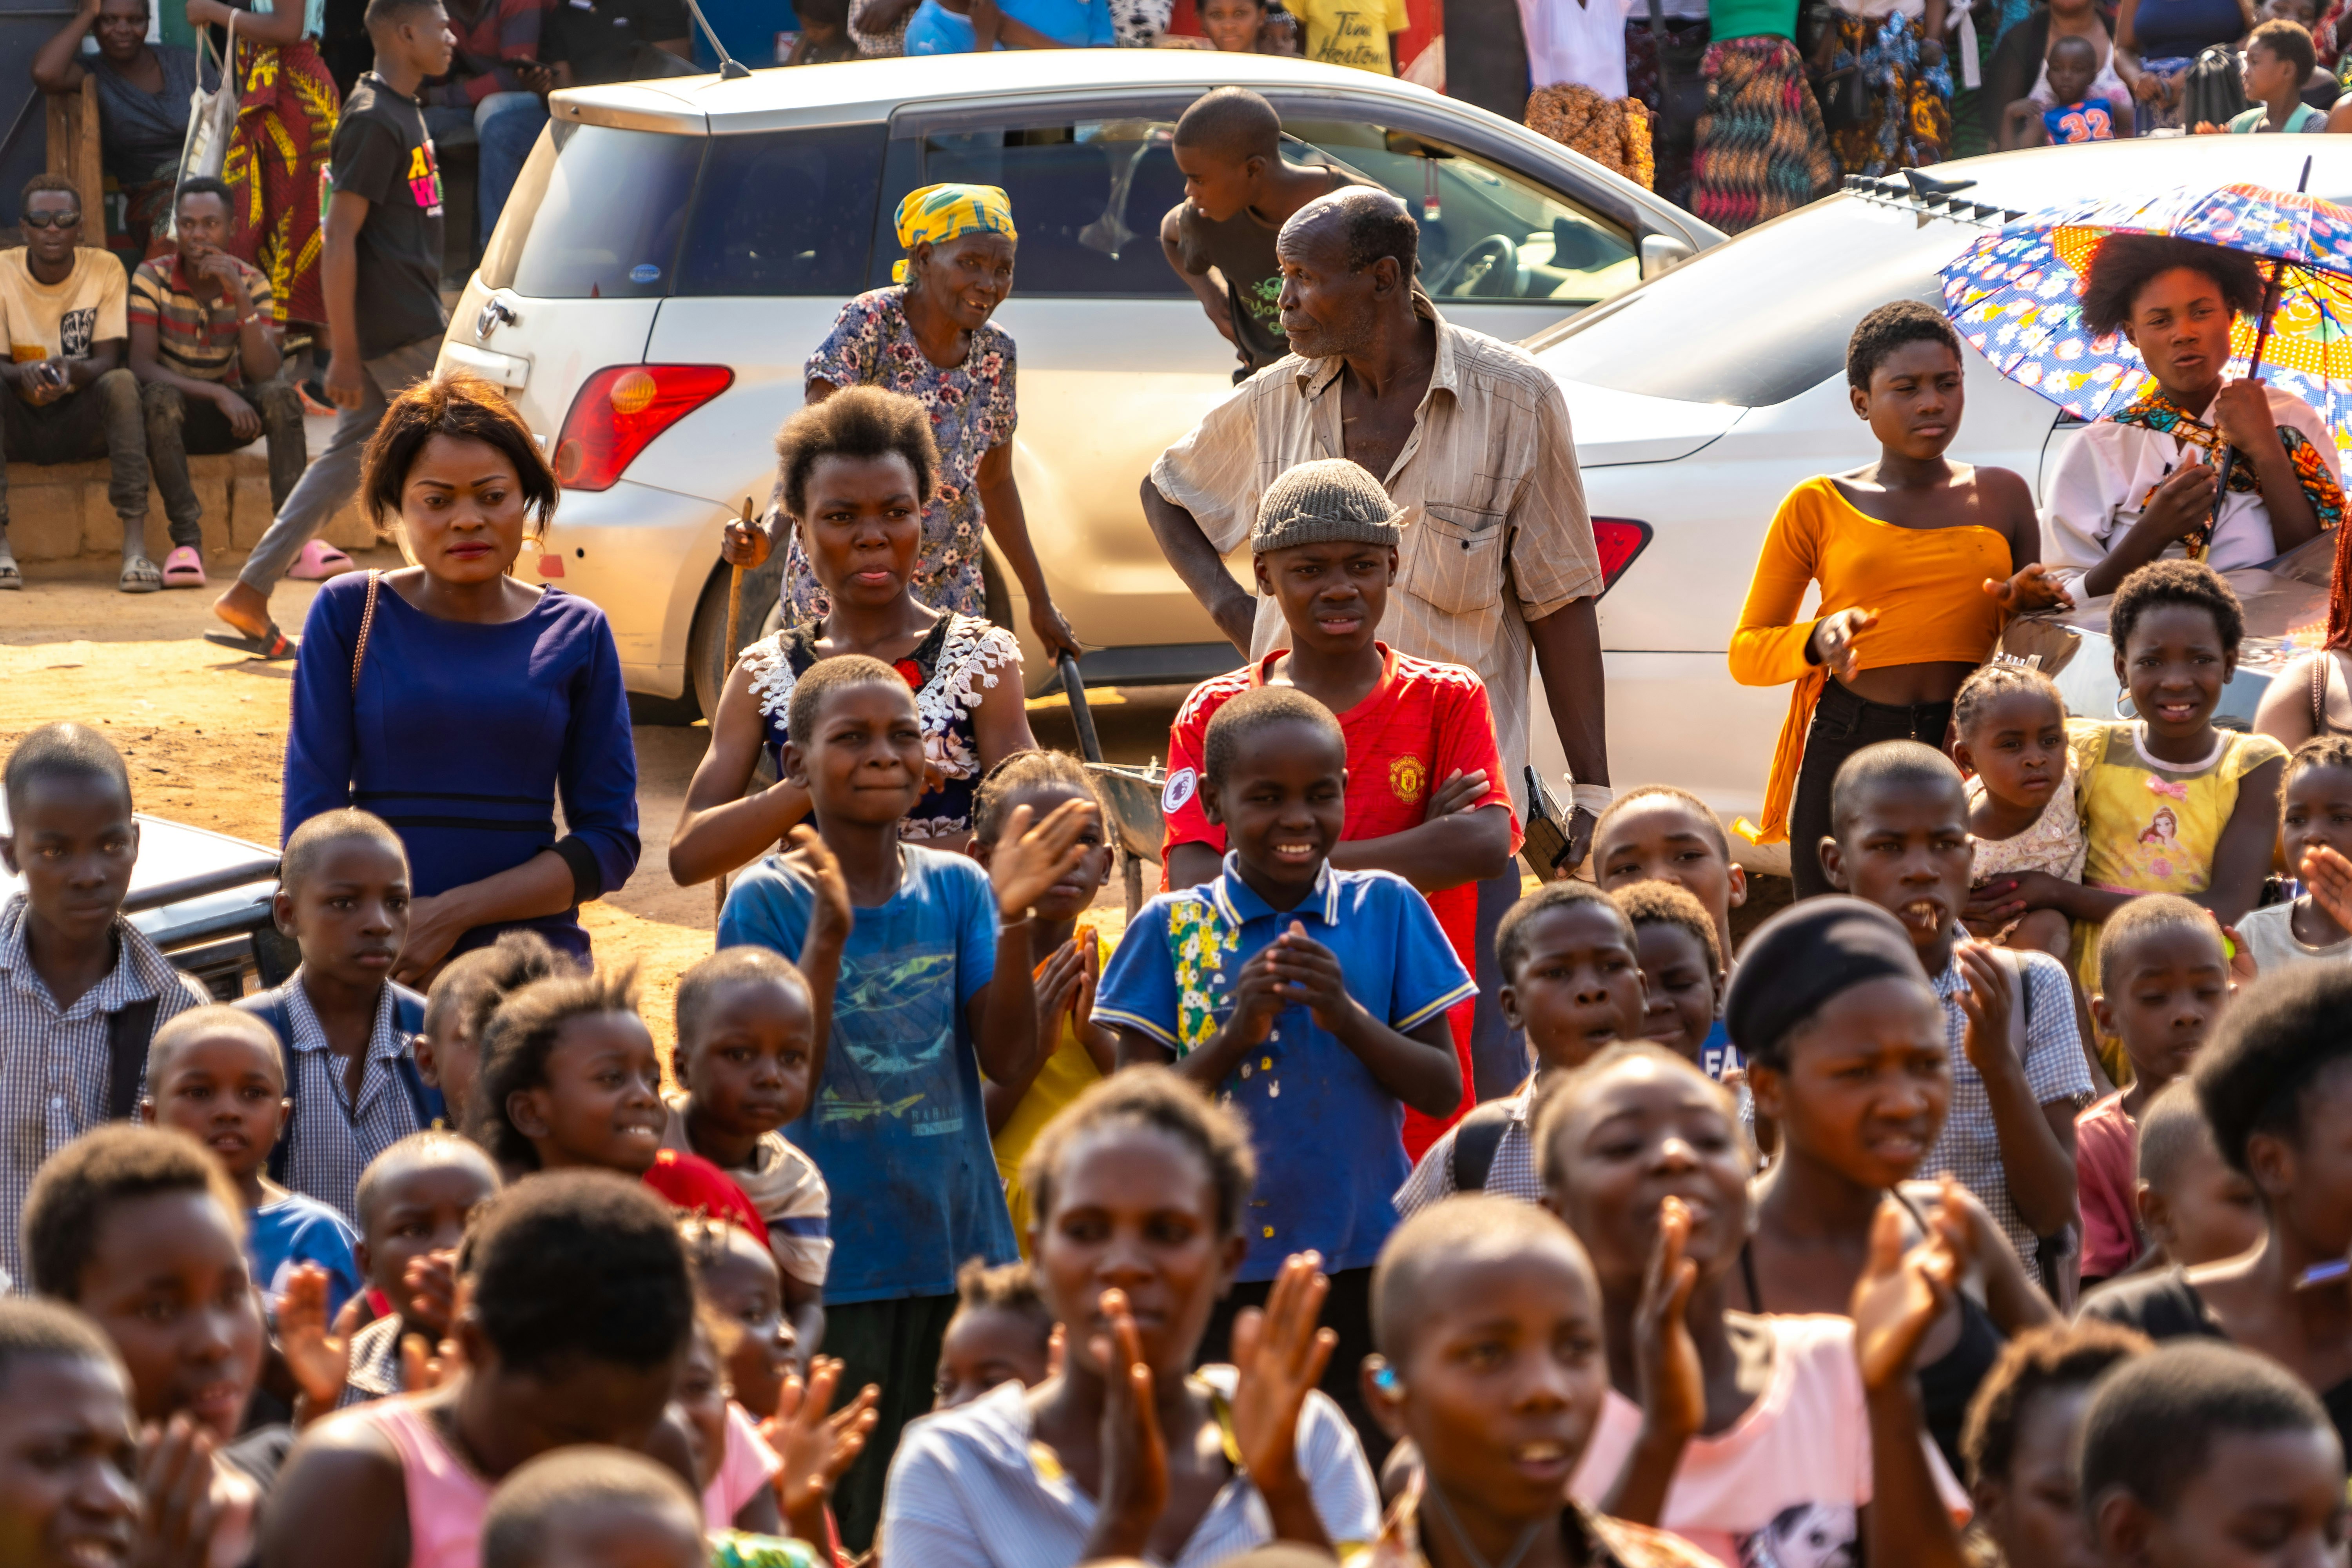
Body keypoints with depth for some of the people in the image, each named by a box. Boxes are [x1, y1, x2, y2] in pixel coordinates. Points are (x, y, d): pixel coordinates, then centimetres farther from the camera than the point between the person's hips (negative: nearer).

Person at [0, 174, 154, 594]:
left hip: (81, 423, 0)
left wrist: (71, 369, -34)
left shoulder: (105, 269, -4)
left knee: (122, 383, -30)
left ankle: (136, 547, -42)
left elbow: (109, 361, -9)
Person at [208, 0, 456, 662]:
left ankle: (250, 596, 10)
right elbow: (339, 240, -19)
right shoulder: (372, 122, -15)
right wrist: (344, 354, -21)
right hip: (401, 334, -10)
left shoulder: (402, 113, 15)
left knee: (347, 458, 10)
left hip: (414, 324, 10)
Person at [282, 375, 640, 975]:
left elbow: (611, 841, 4)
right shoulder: (350, 614, 5)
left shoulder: (576, 633, 7)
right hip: (378, 971, -1)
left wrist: (455, 913, -7)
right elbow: (311, 821, 2)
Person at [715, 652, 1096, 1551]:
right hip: (833, 1265, -3)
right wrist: (828, 936, -24)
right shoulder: (768, 900, -5)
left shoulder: (957, 888, 5)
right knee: (837, 1518, 0)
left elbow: (1006, 1060, -3)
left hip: (959, 1250, 3)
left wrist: (1012, 922, -17)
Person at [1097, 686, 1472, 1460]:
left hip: (1364, 1264, 0)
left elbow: (1444, 1091, 2)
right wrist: (1234, 1034, -17)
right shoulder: (1171, 929, 1)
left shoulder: (1387, 910, 3)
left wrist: (1348, 1016, -15)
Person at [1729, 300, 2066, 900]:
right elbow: (1746, 653, 8)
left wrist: (2027, 606, 1)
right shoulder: (1820, 506, 7)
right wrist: (1817, 641, -12)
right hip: (1849, 752, -1)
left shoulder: (2001, 495, 15)